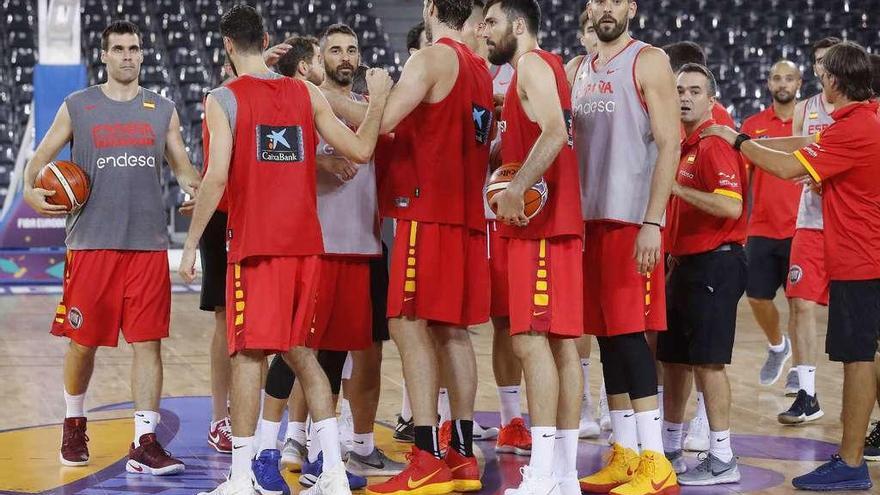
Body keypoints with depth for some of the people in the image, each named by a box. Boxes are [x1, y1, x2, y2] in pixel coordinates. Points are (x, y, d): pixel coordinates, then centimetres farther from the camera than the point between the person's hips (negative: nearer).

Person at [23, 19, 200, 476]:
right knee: (82, 342, 7)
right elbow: (40, 159, 9)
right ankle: (74, 425, 30)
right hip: (91, 244, -1)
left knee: (148, 343, -4)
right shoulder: (77, 108, 6)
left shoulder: (162, 110, 11)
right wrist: (31, 190, -12)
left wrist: (196, 186, -9)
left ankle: (145, 444, -4)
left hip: (148, 245, 1)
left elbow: (183, 169, 13)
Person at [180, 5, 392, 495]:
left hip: (254, 245, -4)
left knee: (248, 355, 0)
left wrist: (191, 243, -5)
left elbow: (217, 178, -12)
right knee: (302, 352, 14)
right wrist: (379, 100, 20)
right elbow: (360, 150, 5)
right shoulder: (307, 94, 7)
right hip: (305, 243, 4)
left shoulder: (224, 99, -4)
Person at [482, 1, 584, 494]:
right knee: (562, 341, 7)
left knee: (531, 338, -13)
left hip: (539, 222, -10)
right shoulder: (550, 67, 21)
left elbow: (554, 133, -23)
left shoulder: (532, 65, -8)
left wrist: (515, 189, -23)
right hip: (560, 220, 10)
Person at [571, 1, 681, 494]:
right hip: (590, 218, 7)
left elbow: (669, 144, -12)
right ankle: (625, 455, 13)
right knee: (607, 337, 7)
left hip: (632, 218, -7)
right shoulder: (583, 69, 16)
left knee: (629, 334, -10)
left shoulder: (648, 61, -5)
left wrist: (653, 222, -19)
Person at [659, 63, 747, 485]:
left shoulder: (714, 145, -13)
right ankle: (670, 449, 25)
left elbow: (730, 206, -25)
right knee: (673, 357, 14)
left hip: (714, 264, -10)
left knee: (707, 361, -9)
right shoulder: (683, 147, 16)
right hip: (684, 263, 10)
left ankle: (722, 460, -4)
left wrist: (676, 187, -24)